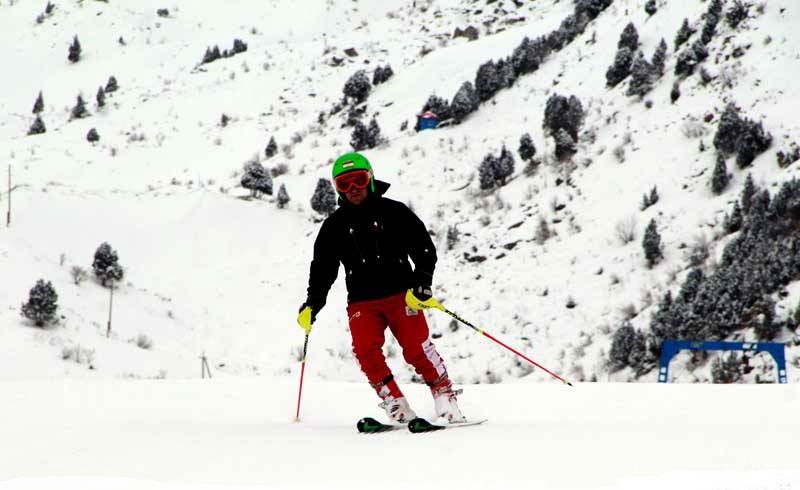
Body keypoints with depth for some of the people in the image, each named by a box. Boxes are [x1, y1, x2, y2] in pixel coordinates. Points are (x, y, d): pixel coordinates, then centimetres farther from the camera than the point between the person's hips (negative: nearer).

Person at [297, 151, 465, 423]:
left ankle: (446, 400, -5)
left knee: (416, 348, -15)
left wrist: (422, 283, -10)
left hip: (401, 294, -2)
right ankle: (398, 408, -16)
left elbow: (424, 248, 4)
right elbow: (322, 268, 16)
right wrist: (312, 306, 5)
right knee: (366, 351, -18)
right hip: (362, 302, 2)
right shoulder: (334, 226, 11)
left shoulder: (394, 212, 4)